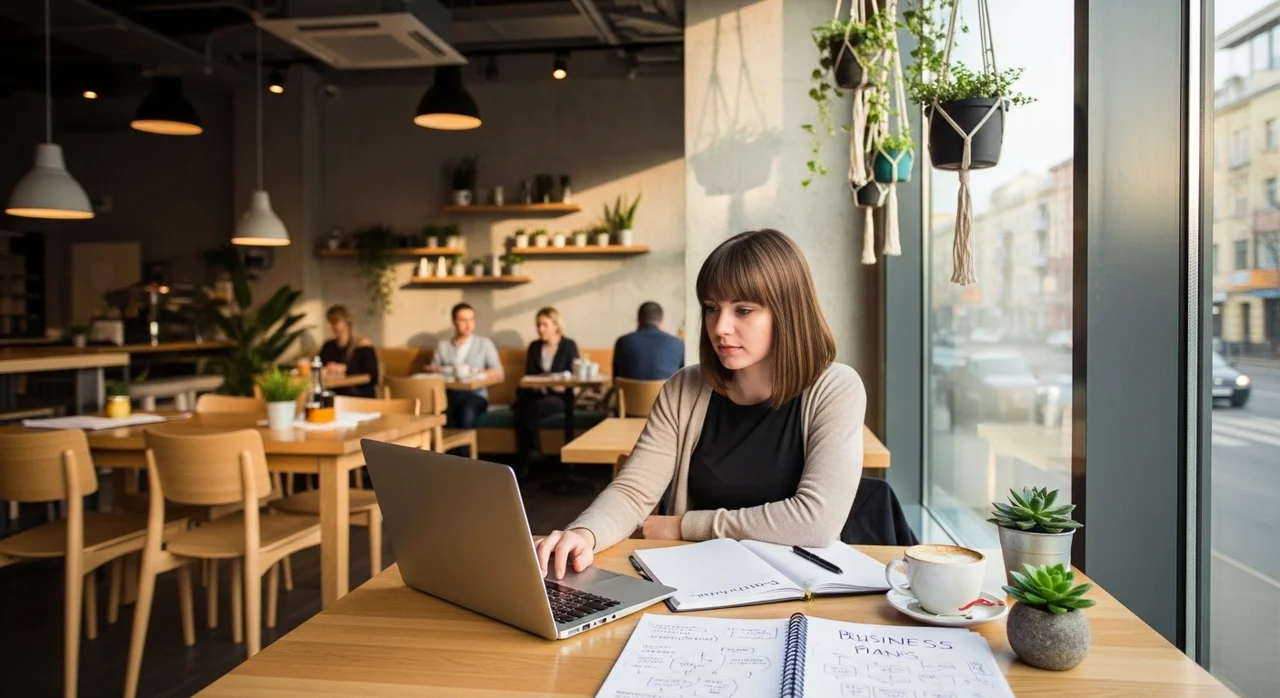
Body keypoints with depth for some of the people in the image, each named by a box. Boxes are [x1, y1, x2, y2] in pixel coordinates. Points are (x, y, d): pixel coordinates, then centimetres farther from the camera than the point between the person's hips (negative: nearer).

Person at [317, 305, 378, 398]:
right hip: (334, 396, 4)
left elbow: (372, 375, -11)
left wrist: (344, 369, -15)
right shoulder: (328, 346, 17)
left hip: (361, 397, -4)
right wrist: (324, 372, -12)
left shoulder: (364, 345, -1)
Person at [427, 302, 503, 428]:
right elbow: (432, 372, 11)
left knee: (467, 411, -37)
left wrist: (477, 373, -12)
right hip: (449, 394, 1)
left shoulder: (485, 343, 14)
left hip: (475, 395, -1)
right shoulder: (442, 346, 19)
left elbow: (498, 372, 5)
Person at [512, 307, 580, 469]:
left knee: (534, 408, -35)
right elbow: (528, 375, 9)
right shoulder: (534, 346, 14)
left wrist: (562, 385, -24)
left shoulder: (568, 346, 4)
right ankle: (522, 463, -30)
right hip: (536, 394, 3)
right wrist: (535, 385, -14)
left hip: (559, 396, -3)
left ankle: (531, 452, -20)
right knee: (521, 408, -32)